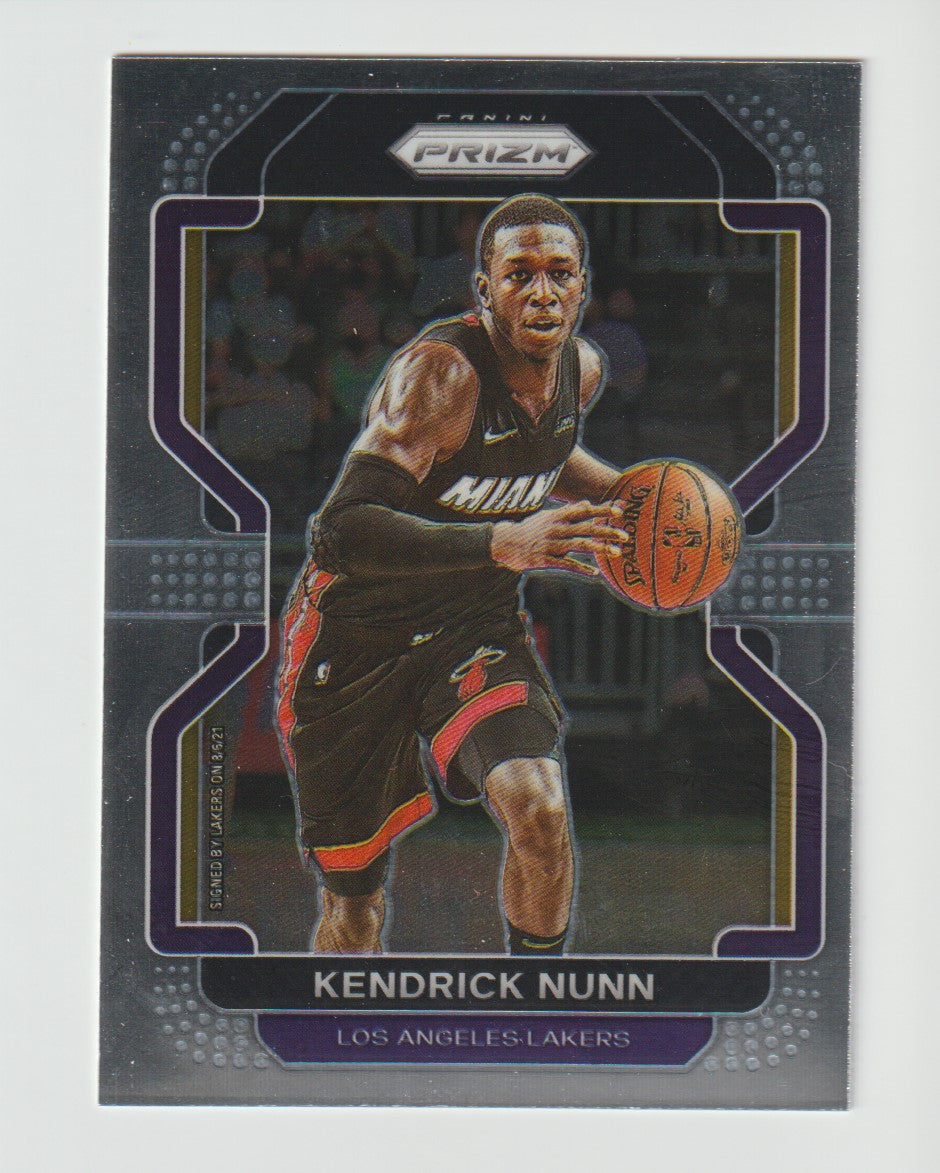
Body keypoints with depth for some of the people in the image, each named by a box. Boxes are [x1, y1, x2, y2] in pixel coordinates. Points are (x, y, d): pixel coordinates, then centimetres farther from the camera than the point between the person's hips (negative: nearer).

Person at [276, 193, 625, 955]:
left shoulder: (583, 370, -5)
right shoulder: (440, 370, -27)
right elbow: (346, 529, -38)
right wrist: (504, 541, -46)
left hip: (476, 622, 4)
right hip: (356, 633, -4)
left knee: (538, 806, -23)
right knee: (353, 895, 7)